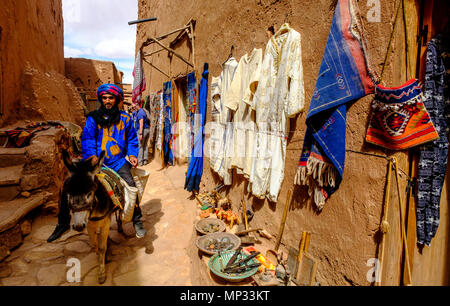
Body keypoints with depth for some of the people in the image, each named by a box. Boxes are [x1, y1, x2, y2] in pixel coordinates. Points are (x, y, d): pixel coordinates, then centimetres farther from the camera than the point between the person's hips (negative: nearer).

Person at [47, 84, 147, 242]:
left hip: (117, 161, -1)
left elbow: (132, 139, 18)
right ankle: (63, 223, 16)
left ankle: (137, 220, -5)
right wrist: (92, 157, -16)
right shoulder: (93, 118, 8)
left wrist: (132, 154, 1)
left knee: (130, 184, -26)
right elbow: (87, 139, 1)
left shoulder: (125, 119, 11)